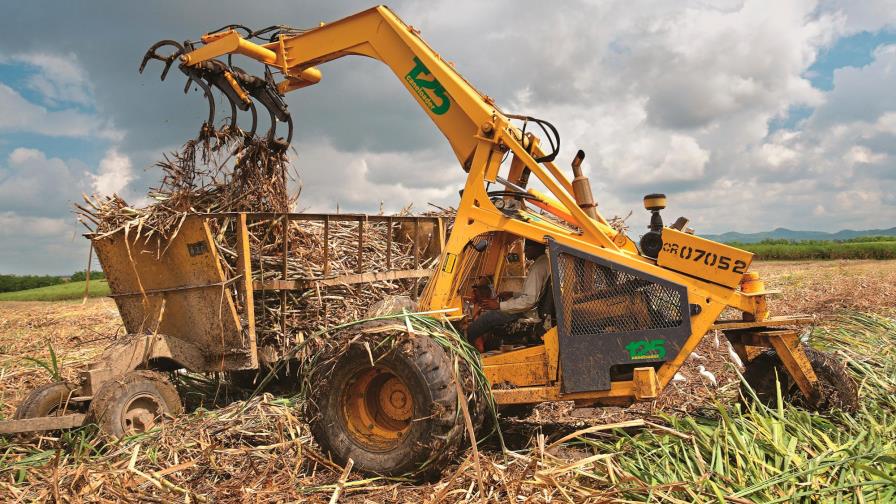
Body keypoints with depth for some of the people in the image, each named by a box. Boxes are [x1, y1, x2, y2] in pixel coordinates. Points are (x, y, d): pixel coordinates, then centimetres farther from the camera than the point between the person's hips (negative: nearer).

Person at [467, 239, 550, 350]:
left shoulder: (539, 266, -22)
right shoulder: (544, 262, 9)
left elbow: (529, 300, -28)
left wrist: (499, 305, -24)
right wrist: (512, 294, 16)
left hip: (528, 314, -11)